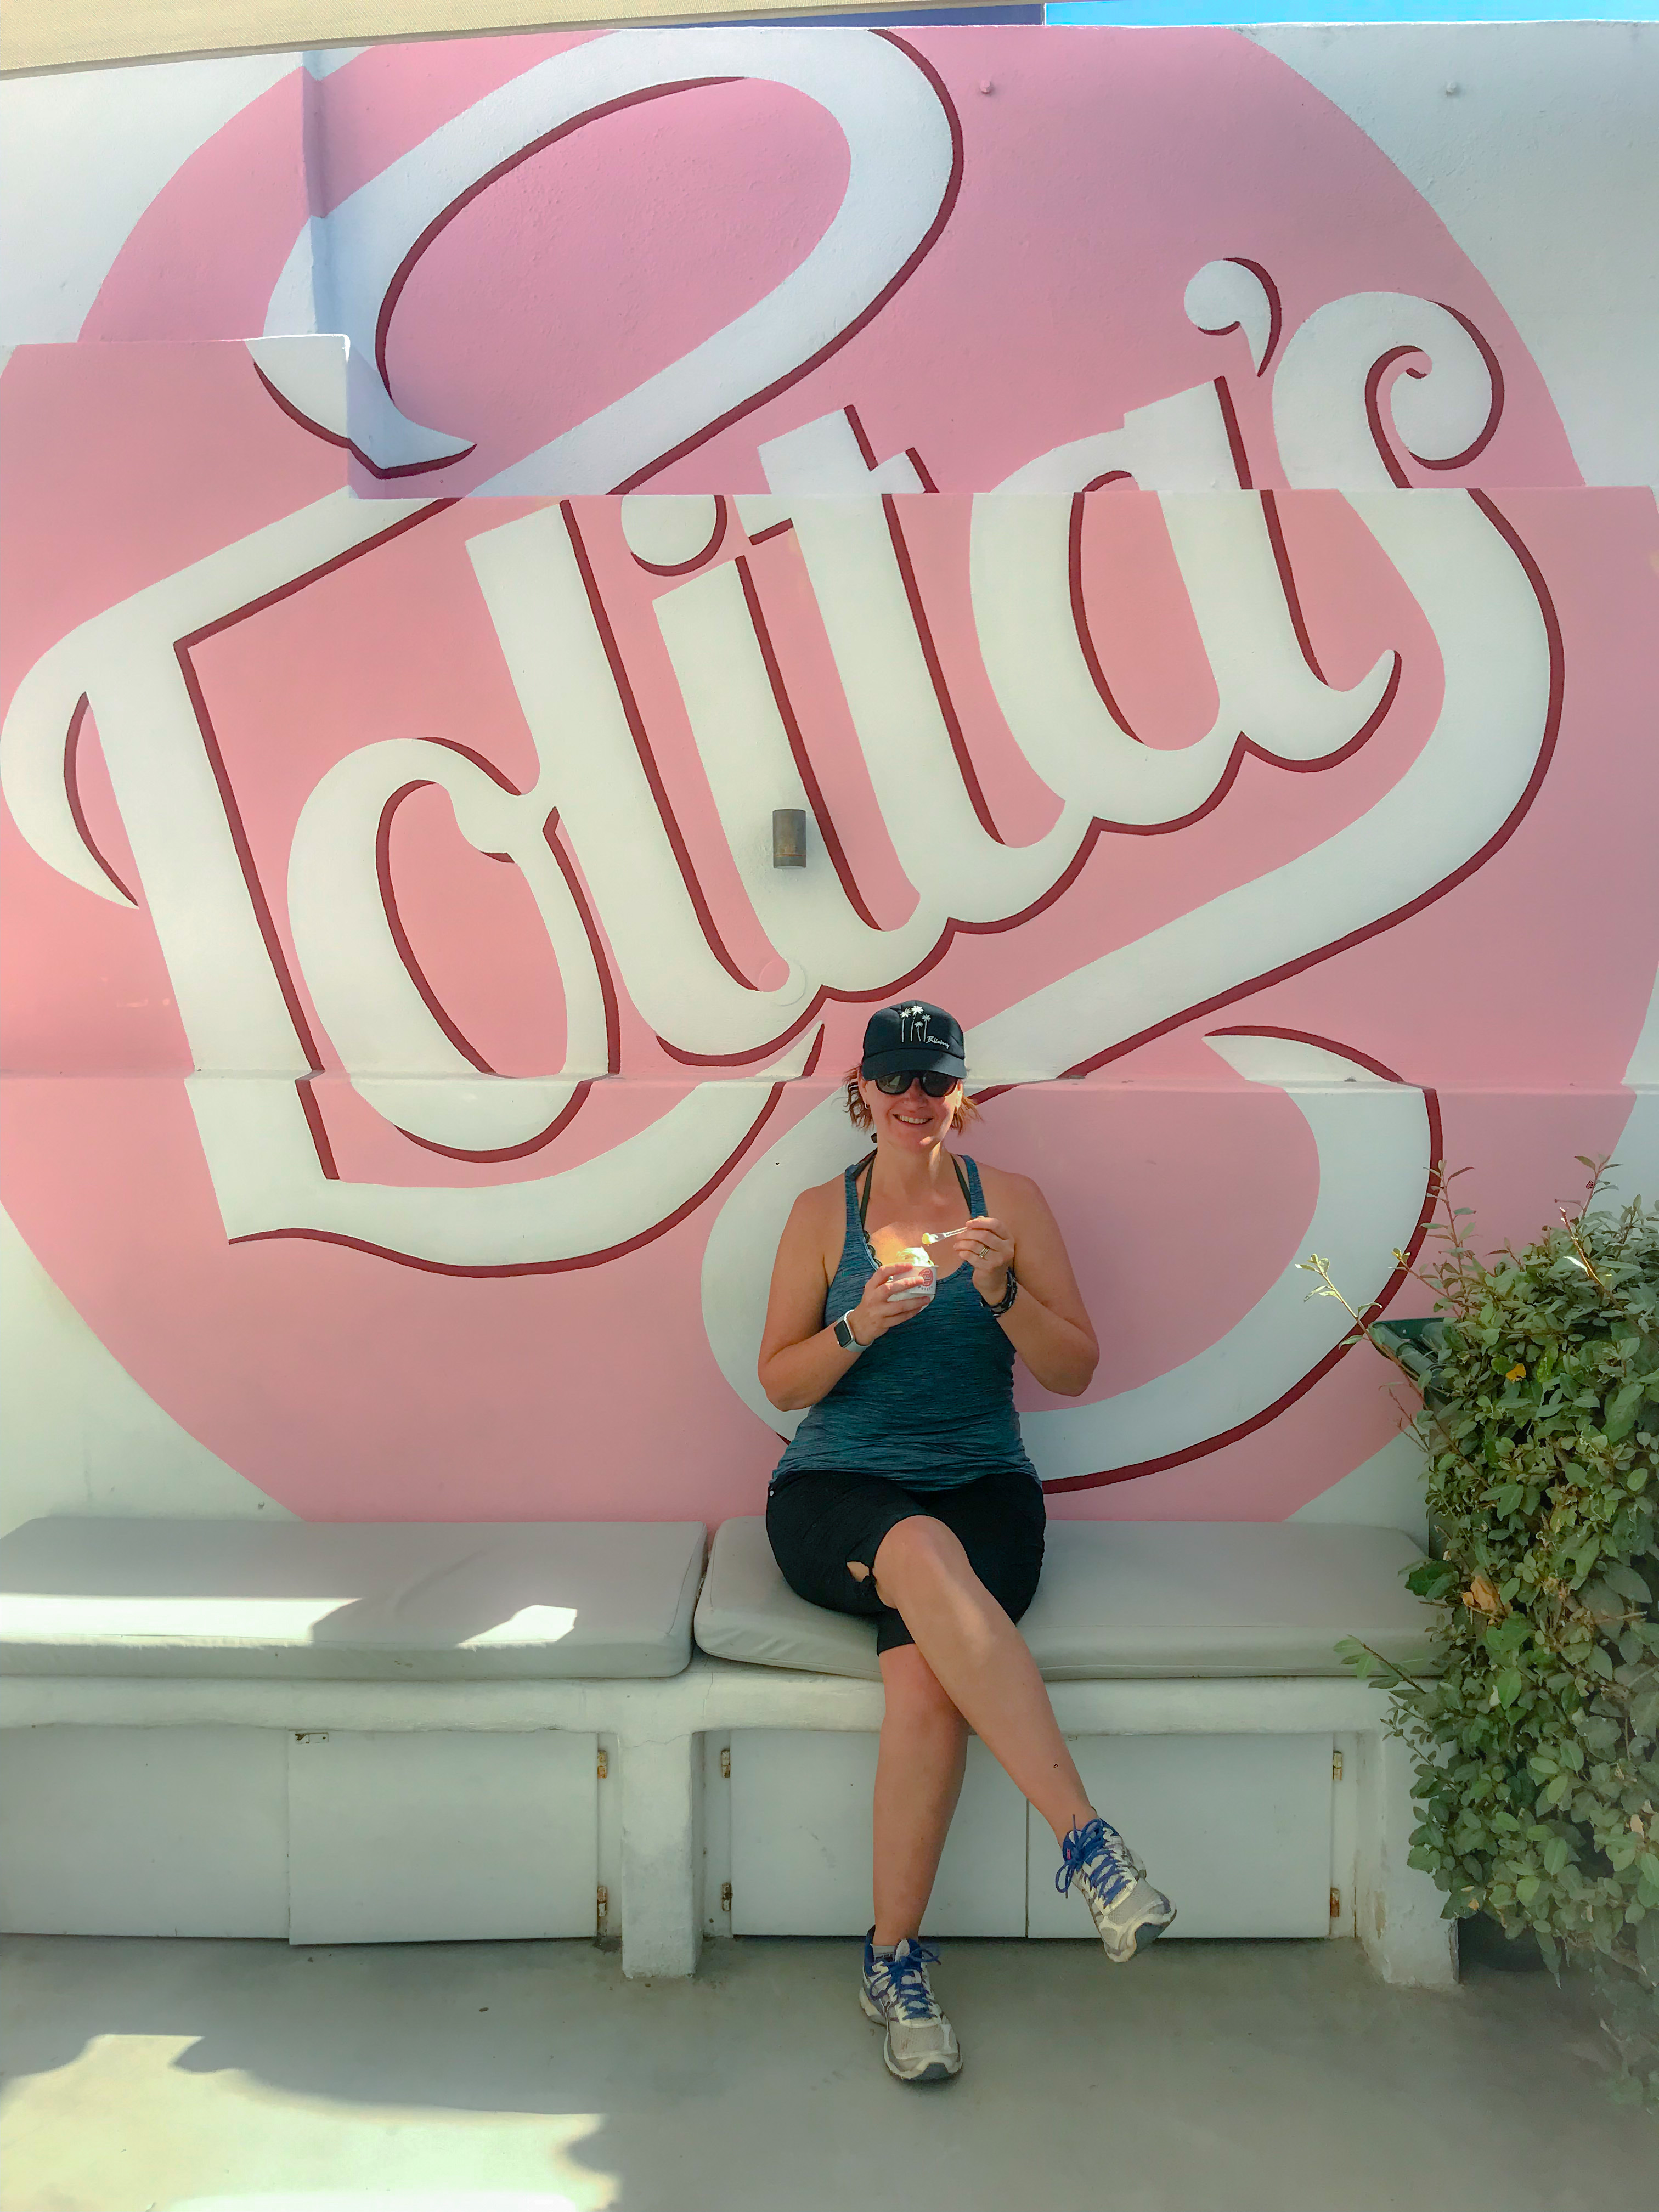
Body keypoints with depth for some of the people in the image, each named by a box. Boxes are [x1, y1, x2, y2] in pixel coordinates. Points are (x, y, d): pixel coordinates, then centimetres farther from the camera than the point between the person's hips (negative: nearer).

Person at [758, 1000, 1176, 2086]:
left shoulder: (1013, 1200, 7)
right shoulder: (823, 1212, 7)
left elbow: (1076, 1369, 3)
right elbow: (781, 1382, 4)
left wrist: (1002, 1292, -16)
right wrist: (861, 1325, -16)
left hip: (984, 1488, 1)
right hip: (836, 1493, 0)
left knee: (924, 1670, -31)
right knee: (924, 1551, -38)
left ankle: (897, 1960, -13)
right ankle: (1086, 1836, -33)